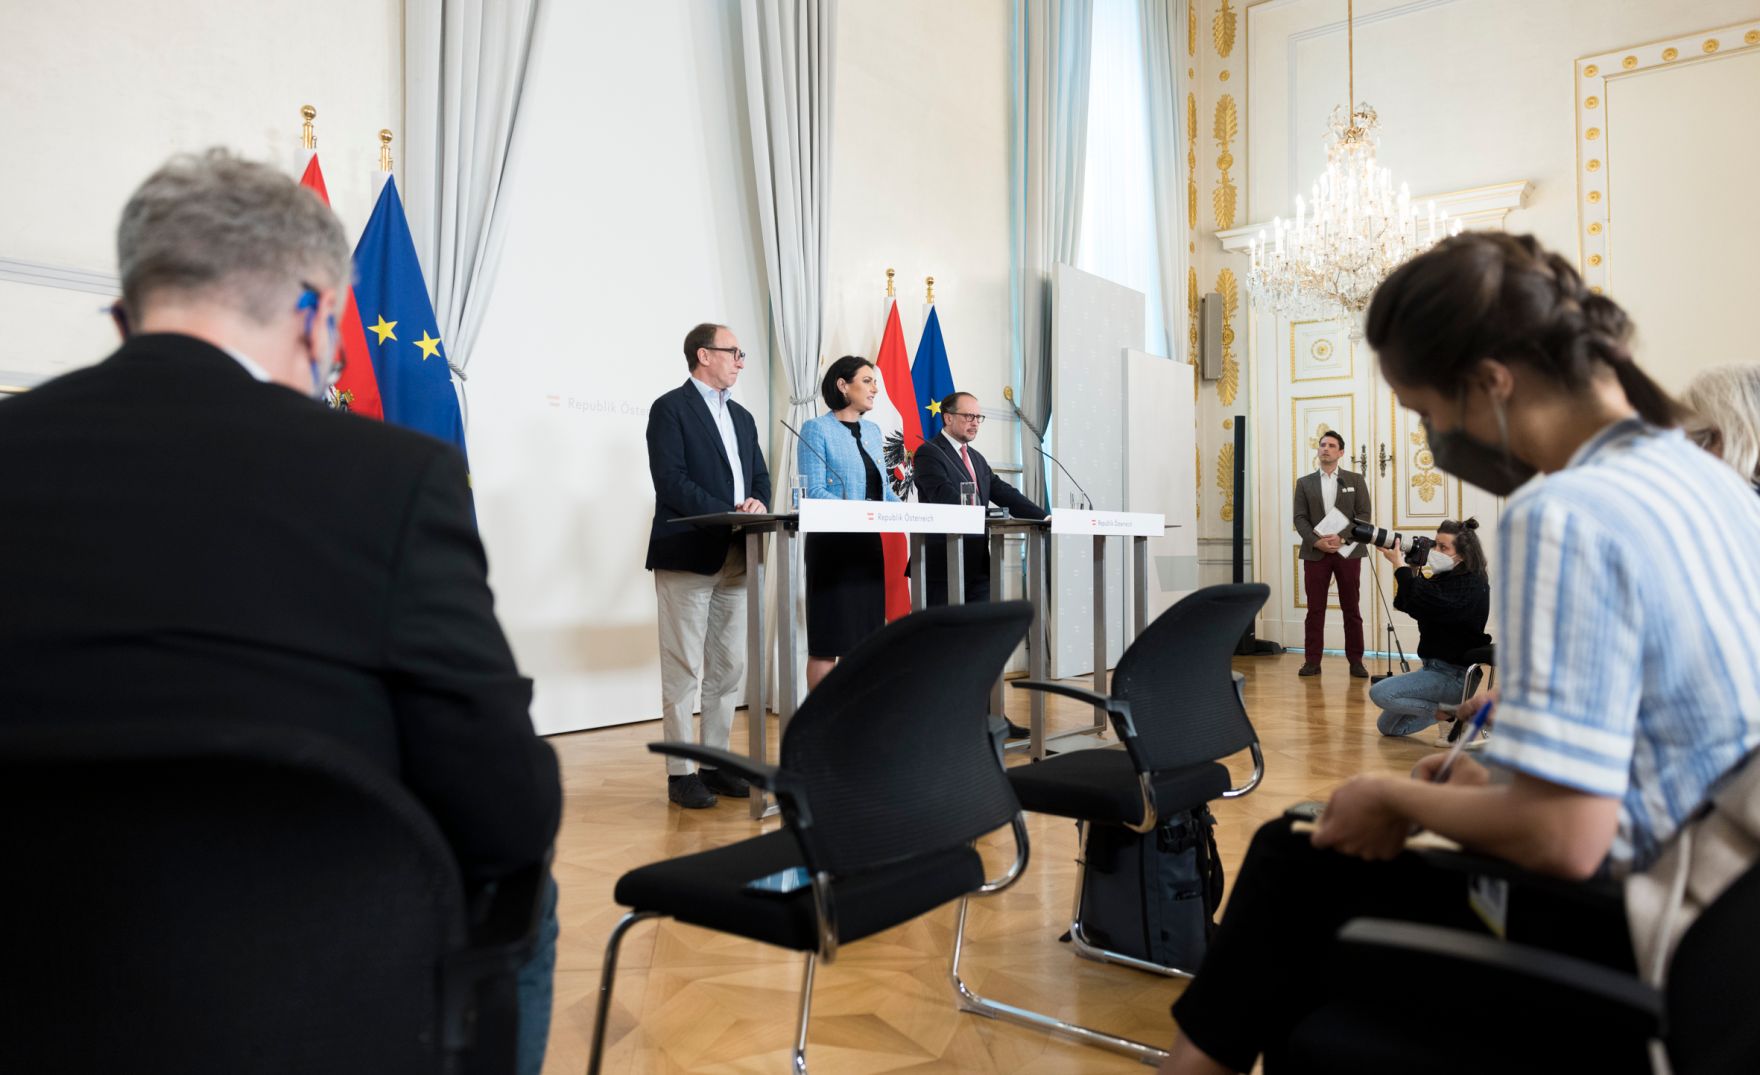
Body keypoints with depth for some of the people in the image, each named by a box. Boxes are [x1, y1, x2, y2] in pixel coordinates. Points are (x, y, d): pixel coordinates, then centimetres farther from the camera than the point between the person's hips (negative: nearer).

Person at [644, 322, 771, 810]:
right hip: (688, 555, -7)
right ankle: (680, 773, 4)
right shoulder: (670, 408, -3)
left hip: (735, 556, 7)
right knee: (684, 670, -3)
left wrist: (758, 503, -6)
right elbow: (670, 479, -14)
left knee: (727, 668, 10)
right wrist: (728, 512, -20)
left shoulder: (742, 417, 19)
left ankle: (716, 763, 19)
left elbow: (760, 476, 17)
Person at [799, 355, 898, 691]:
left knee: (865, 635, 9)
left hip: (868, 543, 7)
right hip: (833, 544, -7)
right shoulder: (817, 429, -6)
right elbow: (814, 491, -15)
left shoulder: (873, 431, 15)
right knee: (828, 640, -2)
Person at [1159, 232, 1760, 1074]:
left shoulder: (1565, 515, -23)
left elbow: (1560, 838, -26)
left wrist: (1399, 800, -10)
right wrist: (1506, 780, 13)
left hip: (1633, 943, -9)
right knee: (1297, 844, 13)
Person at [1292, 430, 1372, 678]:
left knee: (1352, 609, 4)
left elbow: (1364, 515, -1)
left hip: (1348, 551, -1)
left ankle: (1355, 661, 8)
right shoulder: (1304, 483, 9)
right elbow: (1300, 518, 2)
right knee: (1315, 609, 2)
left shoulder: (1356, 480, 7)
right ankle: (1312, 661, 5)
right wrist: (1316, 541, -14)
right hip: (1315, 552, 1)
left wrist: (1341, 537, -15)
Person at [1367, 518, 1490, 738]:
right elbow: (1405, 604, 8)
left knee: (1379, 693, -21)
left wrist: (1399, 564, -23)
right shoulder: (1449, 577, 9)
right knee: (1388, 726, 12)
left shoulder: (1470, 587, -20)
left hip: (1453, 676, -10)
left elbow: (1422, 606, -32)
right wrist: (1411, 568, -5)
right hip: (1436, 668, 10)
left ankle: (1449, 712, -8)